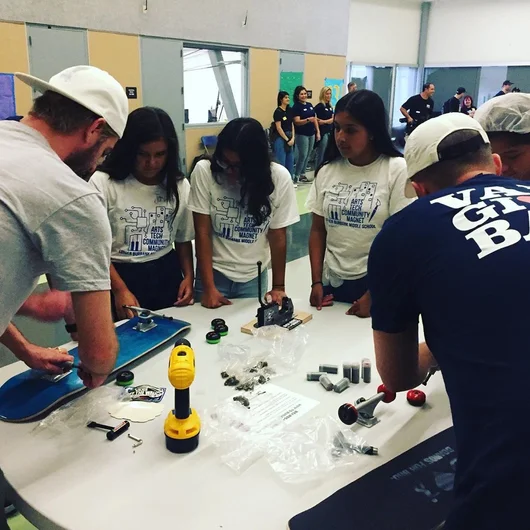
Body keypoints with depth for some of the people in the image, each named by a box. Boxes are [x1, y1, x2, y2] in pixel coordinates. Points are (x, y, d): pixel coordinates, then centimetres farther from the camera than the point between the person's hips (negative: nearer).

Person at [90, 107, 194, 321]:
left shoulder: (180, 186, 2)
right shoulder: (103, 183, -12)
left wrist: (188, 277, -3)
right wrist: (120, 290, -17)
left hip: (167, 276, 4)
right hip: (121, 276, -3)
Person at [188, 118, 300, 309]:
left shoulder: (279, 177, -13)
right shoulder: (204, 171, -17)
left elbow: (278, 235, -6)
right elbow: (202, 232, -13)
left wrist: (279, 286, -2)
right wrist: (209, 287, -15)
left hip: (254, 277, 1)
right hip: (214, 272, -1)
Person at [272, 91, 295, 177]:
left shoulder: (290, 110, 10)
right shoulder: (278, 112, -10)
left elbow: (292, 125, 11)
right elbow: (278, 128, -13)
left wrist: (292, 138, 0)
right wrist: (287, 140, -11)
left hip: (289, 138, 7)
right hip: (280, 138, -7)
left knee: (290, 160, 11)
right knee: (281, 161, -3)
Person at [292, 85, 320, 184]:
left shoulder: (310, 105, 12)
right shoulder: (296, 107, -8)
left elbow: (315, 119, 15)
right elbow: (297, 122, -16)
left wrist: (318, 132, 9)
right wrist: (308, 120, -31)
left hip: (311, 134, 7)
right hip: (302, 134, -7)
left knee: (308, 155, 9)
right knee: (302, 155, -9)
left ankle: (302, 174, 18)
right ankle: (296, 176, -2)